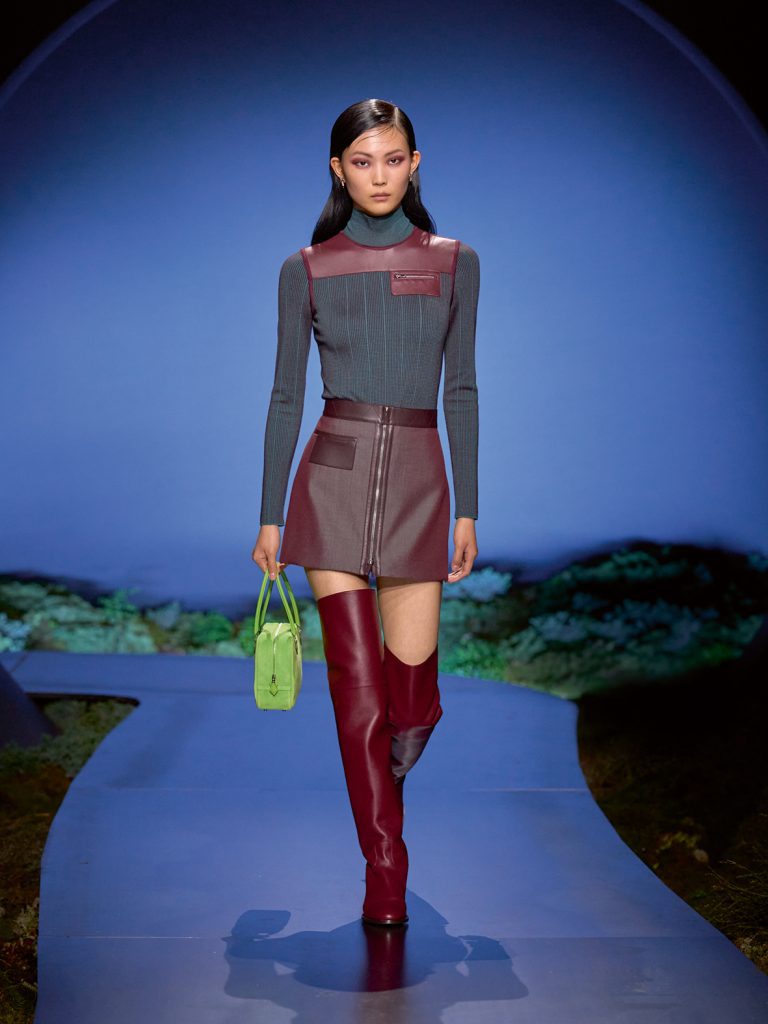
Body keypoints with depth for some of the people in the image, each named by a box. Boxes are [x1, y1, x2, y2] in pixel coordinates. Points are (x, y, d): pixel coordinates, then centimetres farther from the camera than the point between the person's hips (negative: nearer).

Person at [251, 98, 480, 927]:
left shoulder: (454, 262, 7)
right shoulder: (306, 269, 4)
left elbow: (461, 390, 7)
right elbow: (286, 395, 5)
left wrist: (468, 508, 3)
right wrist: (270, 516, 3)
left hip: (418, 475, 1)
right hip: (333, 474, -1)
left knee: (410, 668, 0)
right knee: (357, 679, -2)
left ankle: (405, 731, 39)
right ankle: (386, 874, 9)